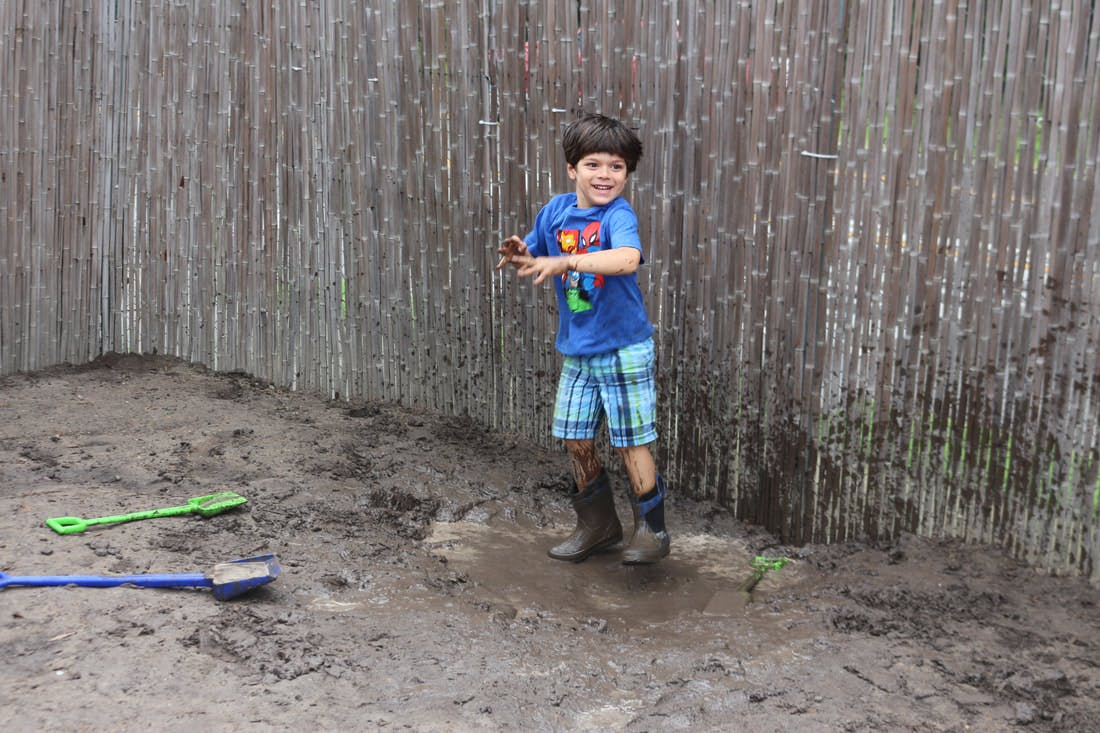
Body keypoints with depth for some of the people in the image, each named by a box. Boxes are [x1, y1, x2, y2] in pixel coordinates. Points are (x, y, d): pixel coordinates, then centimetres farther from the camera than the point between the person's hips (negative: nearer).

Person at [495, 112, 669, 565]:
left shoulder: (618, 215, -17)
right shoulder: (557, 210, 2)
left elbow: (627, 259, -38)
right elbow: (533, 257, 15)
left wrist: (565, 261, -46)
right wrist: (519, 253, -9)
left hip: (624, 349, -6)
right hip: (577, 350, 7)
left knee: (631, 442, 0)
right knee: (575, 439, 13)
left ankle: (652, 529, 16)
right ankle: (598, 524, 31)